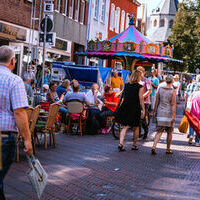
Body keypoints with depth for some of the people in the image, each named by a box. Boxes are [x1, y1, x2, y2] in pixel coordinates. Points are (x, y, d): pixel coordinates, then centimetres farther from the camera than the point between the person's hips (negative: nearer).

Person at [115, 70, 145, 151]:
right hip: (135, 109, -3)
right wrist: (143, 110, -5)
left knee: (125, 126, 7)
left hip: (125, 108, 3)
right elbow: (141, 99, -10)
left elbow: (123, 98, 8)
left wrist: (121, 107, 16)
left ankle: (121, 143, -9)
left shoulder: (126, 85, 5)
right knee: (136, 127, 14)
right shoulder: (140, 87, -8)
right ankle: (134, 145, 22)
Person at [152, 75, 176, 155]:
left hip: (160, 113, 3)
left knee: (159, 132, 5)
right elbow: (173, 104, -10)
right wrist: (173, 116, -9)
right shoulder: (173, 91, -8)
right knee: (169, 132, 12)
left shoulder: (160, 89, 2)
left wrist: (155, 112, 15)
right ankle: (168, 150, 21)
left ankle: (154, 147, -12)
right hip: (169, 114, -3)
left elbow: (156, 102, 6)